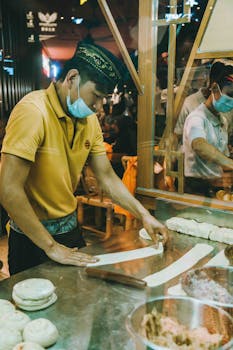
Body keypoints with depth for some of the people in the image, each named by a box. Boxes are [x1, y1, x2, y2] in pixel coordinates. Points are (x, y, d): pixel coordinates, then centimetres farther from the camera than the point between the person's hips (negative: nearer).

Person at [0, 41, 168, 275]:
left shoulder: (89, 120, -1)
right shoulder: (34, 111, -24)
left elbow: (107, 177, 5)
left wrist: (143, 215, -4)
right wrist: (51, 246, -23)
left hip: (71, 227, 7)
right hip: (33, 236, -7)